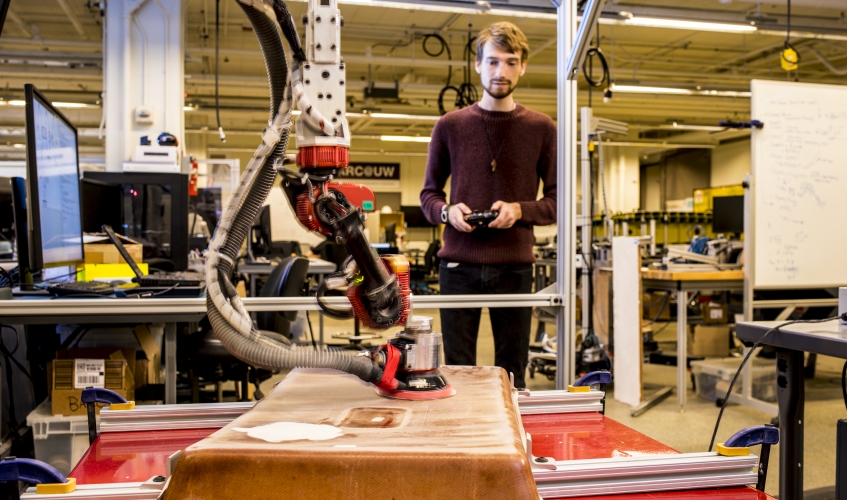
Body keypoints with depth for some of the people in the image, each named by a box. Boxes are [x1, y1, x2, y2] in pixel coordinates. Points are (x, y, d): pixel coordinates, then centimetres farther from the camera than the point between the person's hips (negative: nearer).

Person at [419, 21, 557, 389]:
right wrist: (447, 211, -9)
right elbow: (428, 194, 12)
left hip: (514, 265, 0)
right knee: (457, 369, 7)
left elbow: (556, 201, 7)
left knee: (512, 371, 7)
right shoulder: (450, 125, 6)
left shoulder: (541, 128, 4)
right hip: (459, 264, 0)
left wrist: (520, 210, -12)